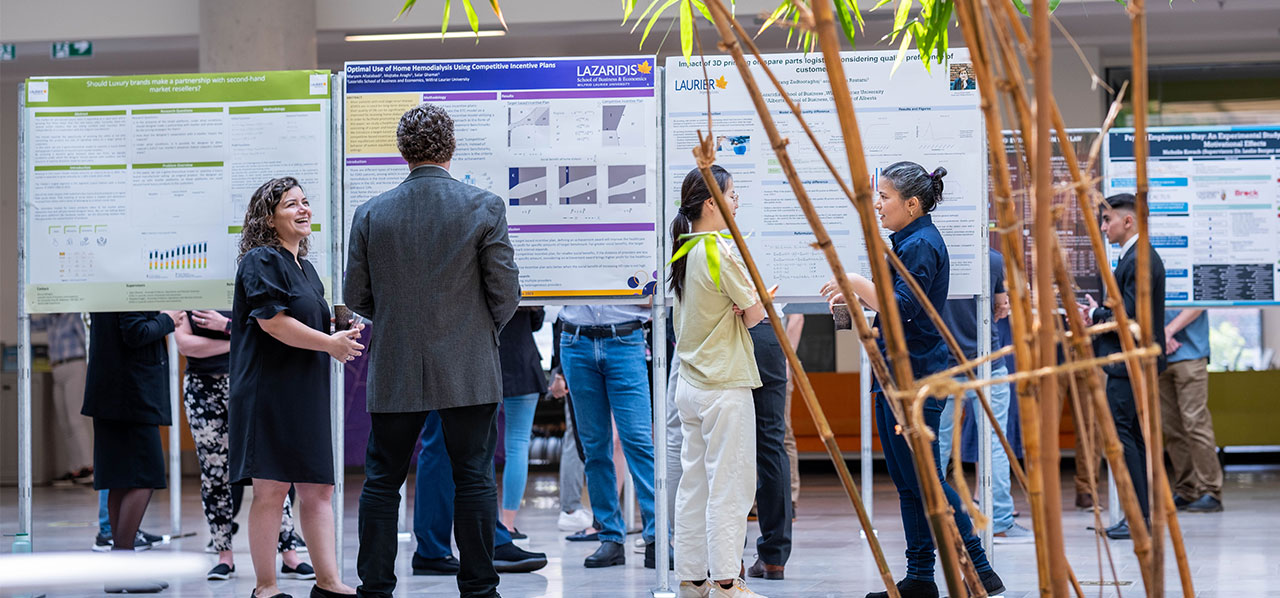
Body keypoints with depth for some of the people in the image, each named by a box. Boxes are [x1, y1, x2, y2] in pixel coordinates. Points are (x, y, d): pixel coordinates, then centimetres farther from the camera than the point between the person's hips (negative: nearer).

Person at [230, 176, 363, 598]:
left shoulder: (305, 268, 19)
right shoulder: (262, 261, -8)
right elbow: (271, 321, -18)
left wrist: (341, 333, 6)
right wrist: (330, 343, -14)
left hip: (306, 394, 9)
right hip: (269, 391, -9)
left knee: (318, 489, 6)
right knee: (271, 490, -6)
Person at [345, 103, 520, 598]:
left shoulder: (371, 214, -1)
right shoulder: (485, 207, -7)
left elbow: (356, 297, 3)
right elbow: (505, 292, -4)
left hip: (395, 371, 2)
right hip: (469, 370, -1)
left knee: (382, 482, 10)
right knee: (474, 480, 5)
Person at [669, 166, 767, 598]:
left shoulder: (683, 251, 10)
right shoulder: (719, 251, -15)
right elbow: (756, 313, -12)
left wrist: (730, 310, 8)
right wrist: (744, 308, 8)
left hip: (690, 381, 8)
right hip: (725, 384, -8)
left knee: (694, 481, 11)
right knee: (730, 484, -3)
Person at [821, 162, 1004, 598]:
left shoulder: (922, 246, -15)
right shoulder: (910, 241, 16)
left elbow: (903, 309, -23)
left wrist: (857, 283, -16)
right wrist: (858, 297, 12)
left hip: (914, 380, -11)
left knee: (924, 479, -7)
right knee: (907, 481, 11)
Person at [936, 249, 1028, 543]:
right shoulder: (993, 259, -5)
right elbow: (1001, 307, 9)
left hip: (943, 367, 1)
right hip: (987, 366, -1)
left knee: (937, 445, 7)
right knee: (994, 444, 1)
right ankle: (1001, 524, 0)